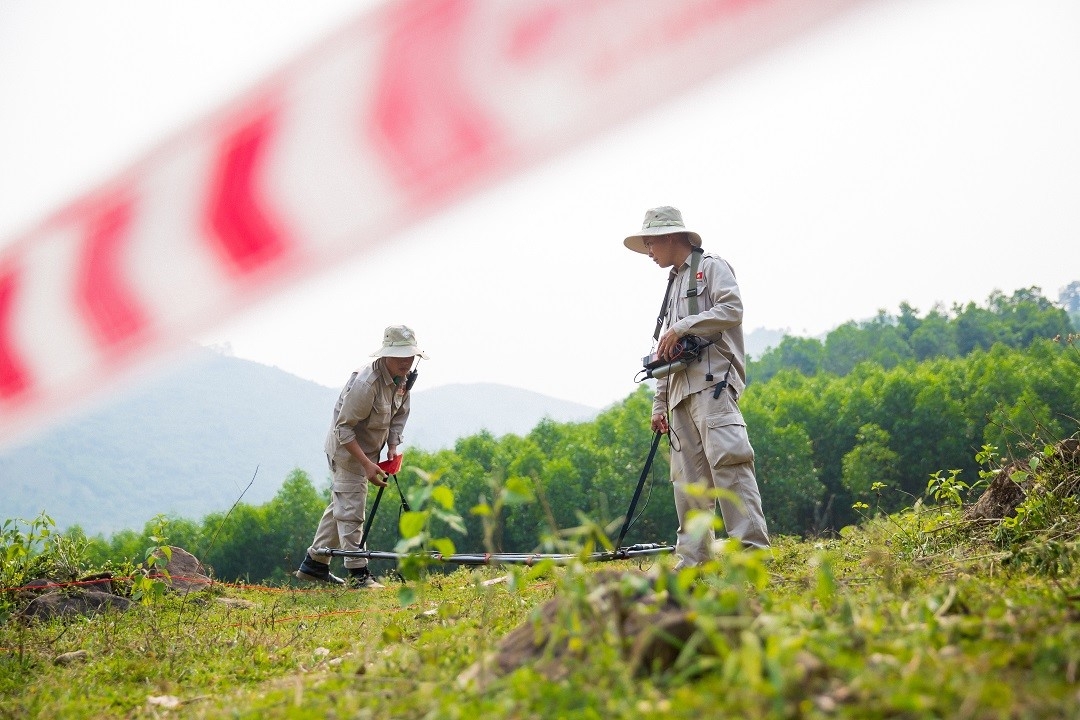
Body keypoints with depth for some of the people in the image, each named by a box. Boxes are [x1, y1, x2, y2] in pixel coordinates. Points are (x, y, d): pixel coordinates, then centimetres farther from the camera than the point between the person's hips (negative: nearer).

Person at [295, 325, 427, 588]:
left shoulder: (402, 378, -3)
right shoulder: (365, 383, -30)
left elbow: (400, 413, 11)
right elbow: (344, 428, -26)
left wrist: (393, 445, -6)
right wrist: (367, 464, -30)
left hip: (367, 449, 9)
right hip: (346, 448, -9)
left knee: (341, 504, 16)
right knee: (351, 509, -8)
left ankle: (314, 564, 26)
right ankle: (357, 573, -3)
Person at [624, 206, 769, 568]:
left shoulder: (712, 266, 8)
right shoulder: (673, 284, 29)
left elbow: (732, 309, -9)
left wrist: (682, 327, -11)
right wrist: (659, 403, 21)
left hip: (712, 380, -8)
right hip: (681, 391, 8)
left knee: (727, 460, -20)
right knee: (688, 476, 3)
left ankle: (752, 549, -24)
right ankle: (693, 559, 4)